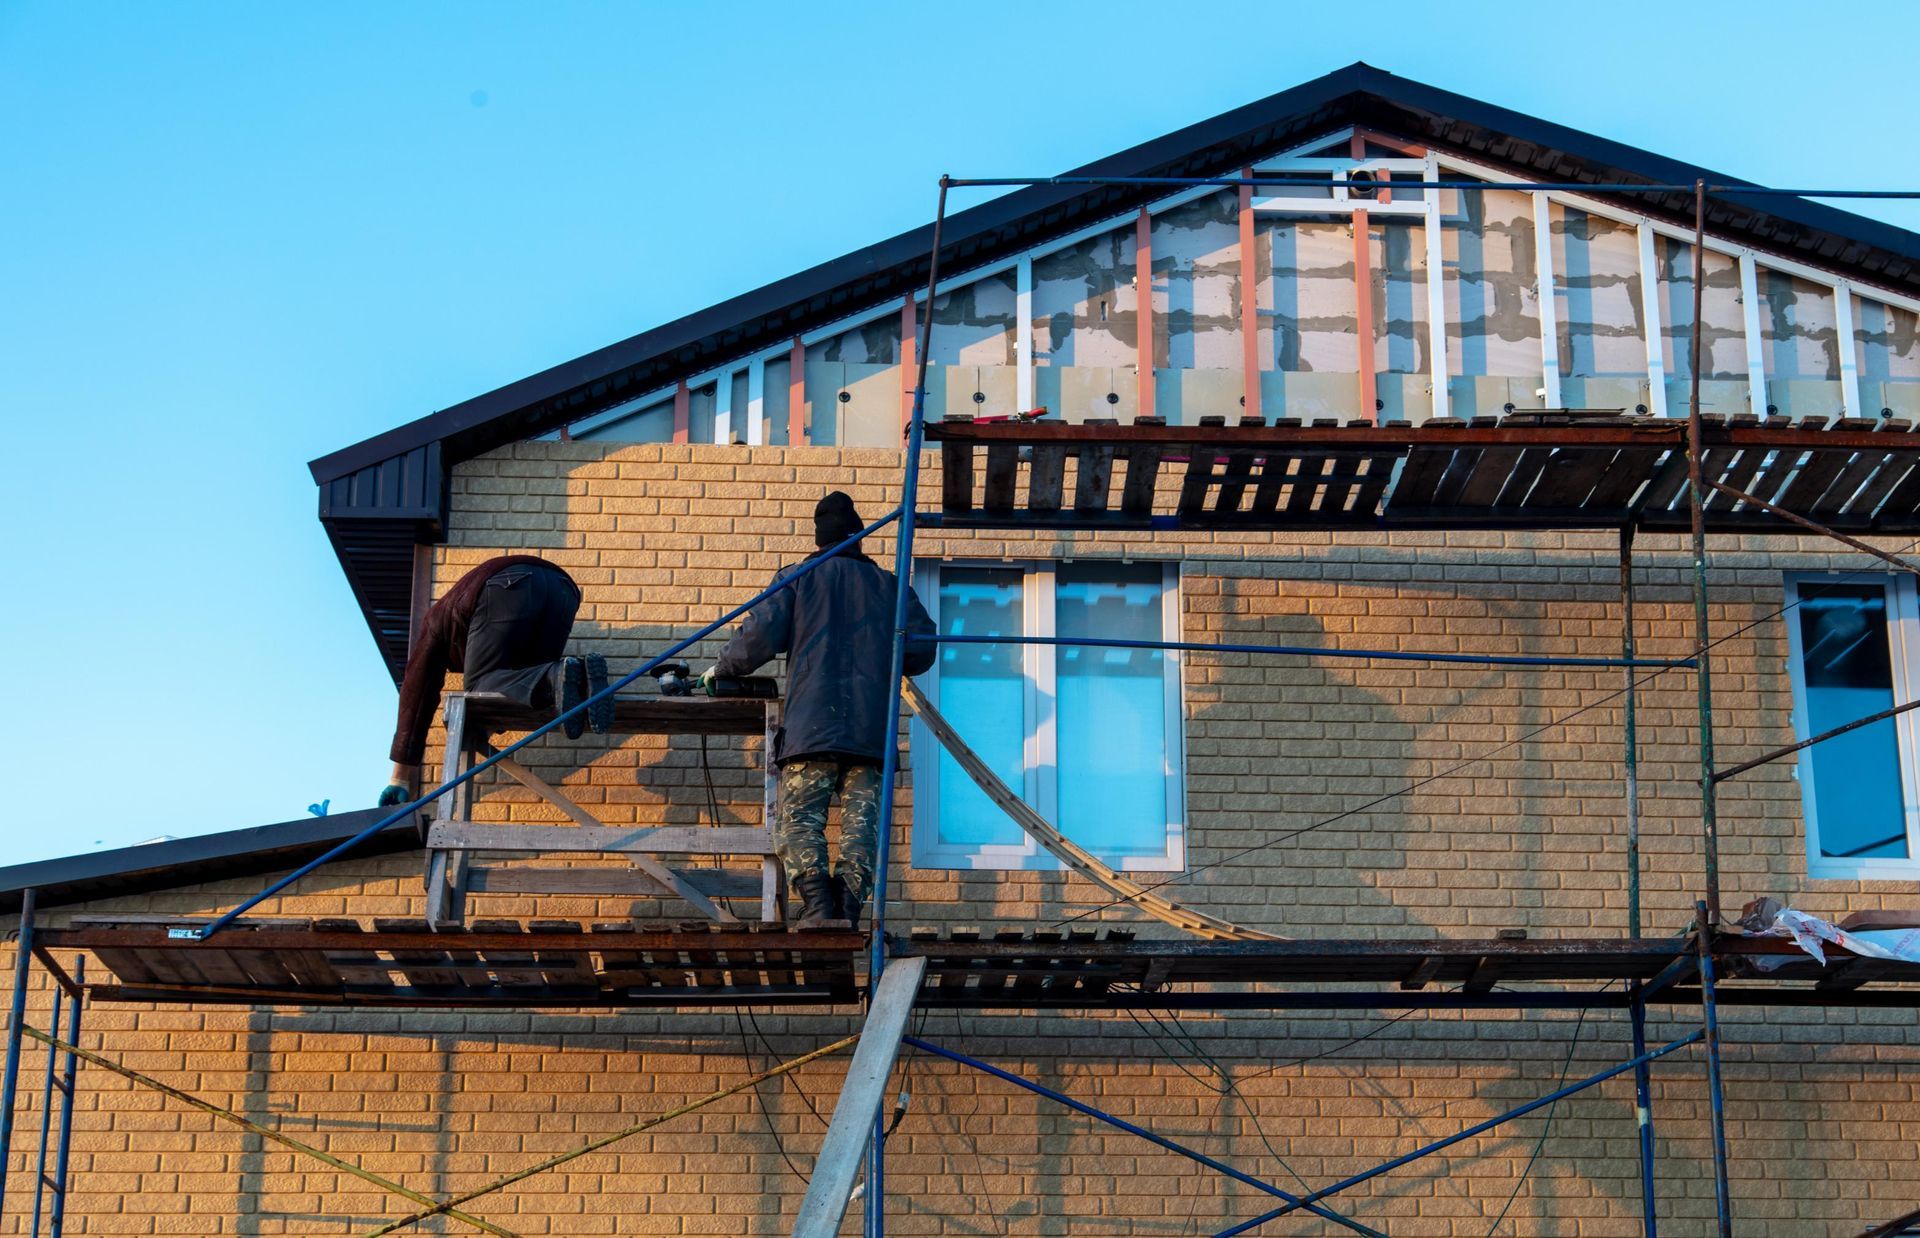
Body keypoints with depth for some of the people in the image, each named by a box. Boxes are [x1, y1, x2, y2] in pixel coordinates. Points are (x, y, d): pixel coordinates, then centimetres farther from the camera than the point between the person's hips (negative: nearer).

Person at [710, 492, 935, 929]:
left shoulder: (799, 578, 9)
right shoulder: (889, 585, 17)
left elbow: (759, 636, 0)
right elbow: (922, 647, 11)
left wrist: (721, 669, 17)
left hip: (812, 724, -2)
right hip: (872, 728, 2)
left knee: (799, 819, -2)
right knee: (861, 823, 2)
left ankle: (818, 904, -20)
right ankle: (849, 909, -11)